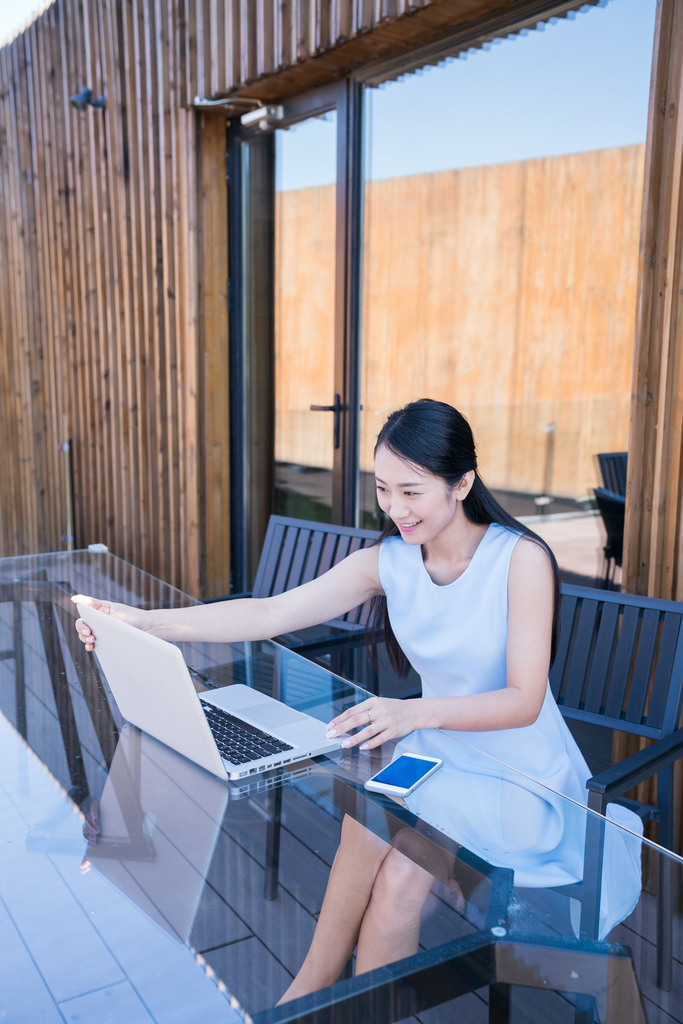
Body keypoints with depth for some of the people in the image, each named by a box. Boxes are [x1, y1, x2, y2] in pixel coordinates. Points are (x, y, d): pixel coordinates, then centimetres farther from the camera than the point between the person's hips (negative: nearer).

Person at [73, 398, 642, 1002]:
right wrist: (148, 623, -22)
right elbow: (270, 615, -11)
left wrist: (418, 711, -35)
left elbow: (524, 700, -19)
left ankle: (311, 989, -2)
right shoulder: (388, 562, -4)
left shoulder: (521, 558, -16)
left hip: (520, 777, -3)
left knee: (397, 876, -24)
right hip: (437, 759, 4)